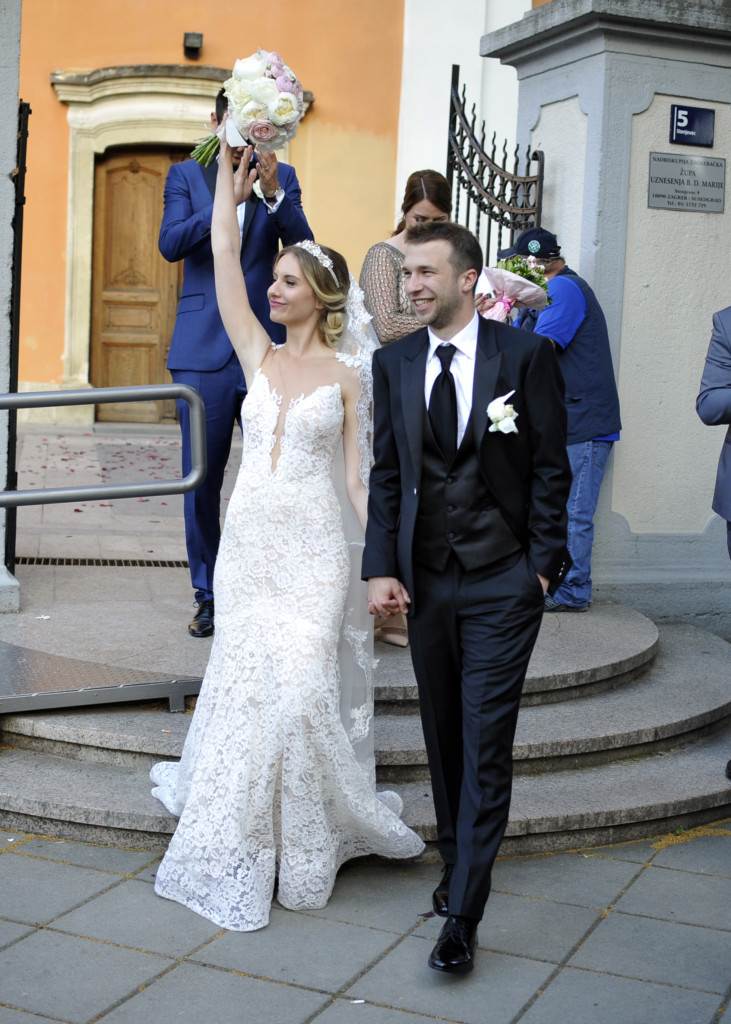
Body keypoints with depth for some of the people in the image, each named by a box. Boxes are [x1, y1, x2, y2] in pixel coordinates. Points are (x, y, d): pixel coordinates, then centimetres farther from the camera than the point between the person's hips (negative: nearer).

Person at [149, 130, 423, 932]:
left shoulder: (349, 375, 0)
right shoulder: (258, 356, 7)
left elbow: (360, 475, -1)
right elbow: (223, 253, 4)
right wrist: (230, 173, 8)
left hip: (314, 544, -3)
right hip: (249, 536, 3)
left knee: (302, 683, -5)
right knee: (246, 680, 6)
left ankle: (306, 840, 14)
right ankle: (242, 837, 21)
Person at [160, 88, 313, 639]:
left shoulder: (281, 176, 8)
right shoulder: (187, 174, 7)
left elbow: (302, 247, -3)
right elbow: (171, 243, -8)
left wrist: (274, 193, -18)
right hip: (203, 350, 0)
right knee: (202, 478, 5)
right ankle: (209, 594, 17)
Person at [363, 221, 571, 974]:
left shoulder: (526, 355, -5)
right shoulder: (394, 363, 5)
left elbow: (550, 469, -3)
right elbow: (386, 474, 6)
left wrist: (543, 566, -7)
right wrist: (381, 567, -2)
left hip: (503, 582, -4)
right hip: (425, 580, 4)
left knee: (485, 746, -4)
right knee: (443, 738, 15)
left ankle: (461, 918, 2)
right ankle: (457, 865, 34)